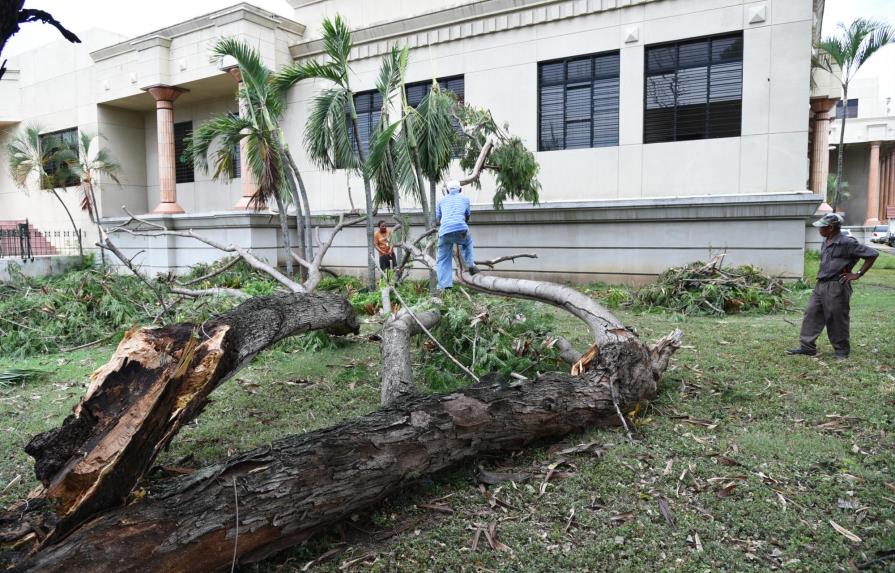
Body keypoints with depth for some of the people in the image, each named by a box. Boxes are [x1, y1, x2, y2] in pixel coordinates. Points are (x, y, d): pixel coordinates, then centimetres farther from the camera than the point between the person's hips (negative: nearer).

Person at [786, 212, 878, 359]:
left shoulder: (847, 243, -14)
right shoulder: (826, 242, 10)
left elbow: (872, 254, -12)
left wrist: (858, 274, -11)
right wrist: (821, 274, 14)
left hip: (836, 286, -8)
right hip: (821, 285, 8)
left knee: (837, 319, 3)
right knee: (811, 314, 6)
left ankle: (841, 350, 18)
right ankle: (807, 347, 11)